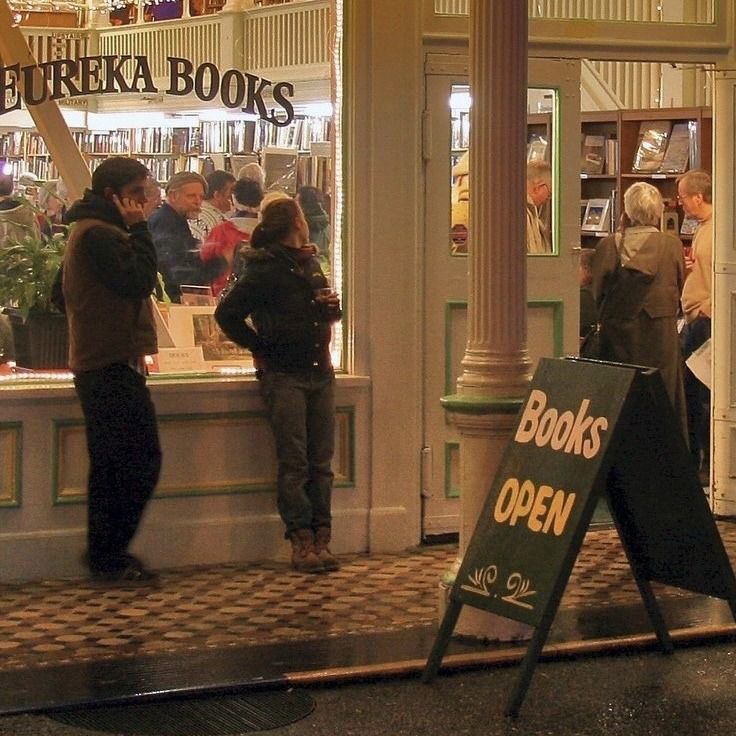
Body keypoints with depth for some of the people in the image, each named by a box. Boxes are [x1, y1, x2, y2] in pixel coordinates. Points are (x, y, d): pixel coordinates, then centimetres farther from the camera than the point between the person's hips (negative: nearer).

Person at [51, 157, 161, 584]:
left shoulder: (86, 231, 19)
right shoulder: (100, 235, -15)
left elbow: (63, 296, 26)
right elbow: (140, 280, -22)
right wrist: (139, 229, -14)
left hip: (96, 365, 11)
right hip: (115, 366, -11)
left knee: (110, 464, 13)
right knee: (141, 461, -9)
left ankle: (104, 556, 17)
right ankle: (111, 556, -7)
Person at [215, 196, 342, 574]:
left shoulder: (311, 264, 15)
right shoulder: (264, 270, -8)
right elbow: (227, 314, -10)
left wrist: (332, 307, 6)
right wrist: (260, 348, -7)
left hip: (319, 372, 7)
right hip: (283, 376, -7)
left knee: (321, 461, 4)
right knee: (294, 462, -6)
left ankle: (321, 539, 6)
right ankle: (302, 541, -4)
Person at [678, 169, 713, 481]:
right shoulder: (702, 228, 16)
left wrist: (705, 313, -20)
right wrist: (686, 267, 10)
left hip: (707, 321, -10)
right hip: (694, 321, 10)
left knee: (705, 395, -5)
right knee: (685, 389, 14)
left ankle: (710, 466, 3)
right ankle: (690, 459, 24)